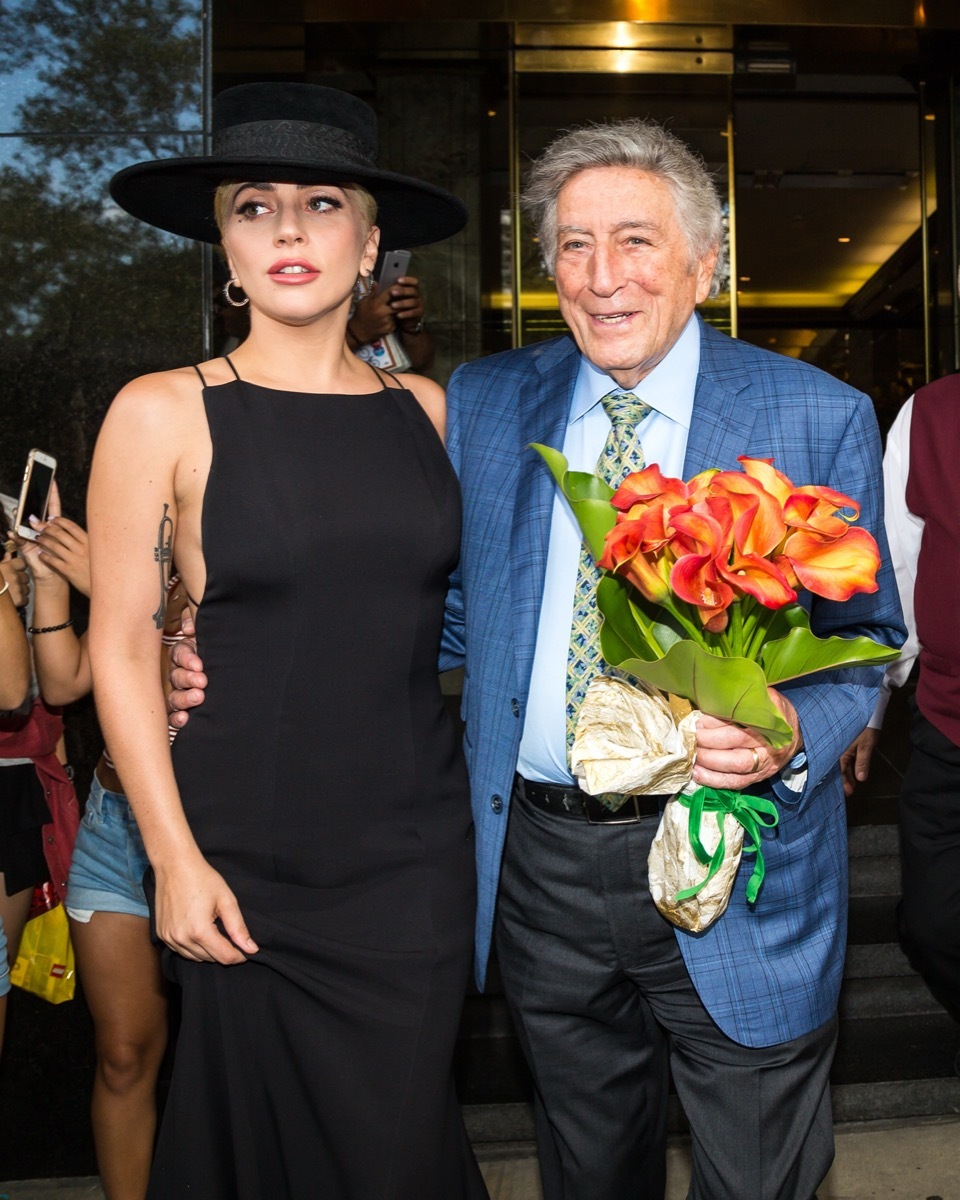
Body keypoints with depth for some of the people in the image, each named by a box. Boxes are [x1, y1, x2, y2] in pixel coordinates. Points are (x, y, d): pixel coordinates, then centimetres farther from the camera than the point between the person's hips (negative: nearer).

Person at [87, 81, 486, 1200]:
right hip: (250, 861, -2)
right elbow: (120, 649, -5)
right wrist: (175, 858, -8)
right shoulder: (164, 413, -6)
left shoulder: (426, 409, 3)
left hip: (416, 849, 2)